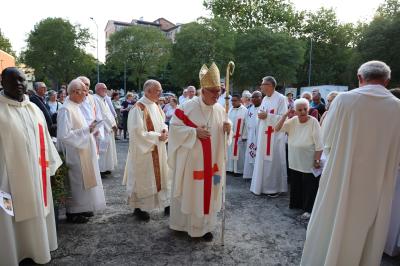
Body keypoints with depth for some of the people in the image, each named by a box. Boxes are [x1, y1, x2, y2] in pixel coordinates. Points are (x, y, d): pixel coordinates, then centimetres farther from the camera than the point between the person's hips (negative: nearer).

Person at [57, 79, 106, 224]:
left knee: (83, 181, 18)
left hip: (84, 153, 9)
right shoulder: (66, 109, -20)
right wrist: (87, 130, -23)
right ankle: (72, 212, 22)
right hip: (75, 155, -9)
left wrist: (91, 131, 6)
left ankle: (82, 208, 32)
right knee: (76, 183, 5)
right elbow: (64, 135, -26)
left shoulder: (76, 107, 9)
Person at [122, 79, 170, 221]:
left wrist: (164, 129, -5)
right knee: (143, 178, 6)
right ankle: (139, 207, 24)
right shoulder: (139, 107, -19)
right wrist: (158, 136, -19)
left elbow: (162, 121, 18)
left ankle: (165, 203, 28)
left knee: (160, 175, 15)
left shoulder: (156, 105, 7)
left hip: (158, 149, 8)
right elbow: (138, 132, -22)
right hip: (144, 150, -8)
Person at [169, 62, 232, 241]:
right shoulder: (188, 107, -14)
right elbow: (174, 127, -13)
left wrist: (227, 128, -11)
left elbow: (224, 130, 13)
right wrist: (194, 132, -23)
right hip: (190, 161, -4)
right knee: (188, 192, 10)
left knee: (208, 193, 14)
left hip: (212, 162, 5)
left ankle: (204, 226, 31)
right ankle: (182, 223, 32)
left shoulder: (220, 110, 2)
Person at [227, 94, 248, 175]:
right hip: (230, 135, 6)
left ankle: (239, 170, 14)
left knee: (239, 153, 2)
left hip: (239, 136, -6)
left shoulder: (244, 110, -10)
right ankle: (230, 168, 24)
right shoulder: (230, 110, 9)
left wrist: (244, 136, -13)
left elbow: (246, 124, -12)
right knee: (230, 152, 12)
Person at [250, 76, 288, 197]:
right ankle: (263, 186, 23)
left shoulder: (281, 98, -9)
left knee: (274, 161, 0)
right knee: (262, 160, 11)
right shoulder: (265, 99, 13)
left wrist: (267, 116, -17)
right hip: (263, 134, 7)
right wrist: (260, 115, -5)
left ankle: (275, 188, 13)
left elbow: (283, 117, -14)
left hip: (275, 135, -7)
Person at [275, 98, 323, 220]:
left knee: (309, 187, 7)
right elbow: (277, 129, -8)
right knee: (295, 184, 19)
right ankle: (296, 204, 37)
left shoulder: (313, 122, -18)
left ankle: (308, 209, 22)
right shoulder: (293, 121, -3)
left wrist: (317, 160, -17)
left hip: (309, 163, -5)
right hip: (295, 161, 5)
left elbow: (319, 145, -16)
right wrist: (285, 115, -15)